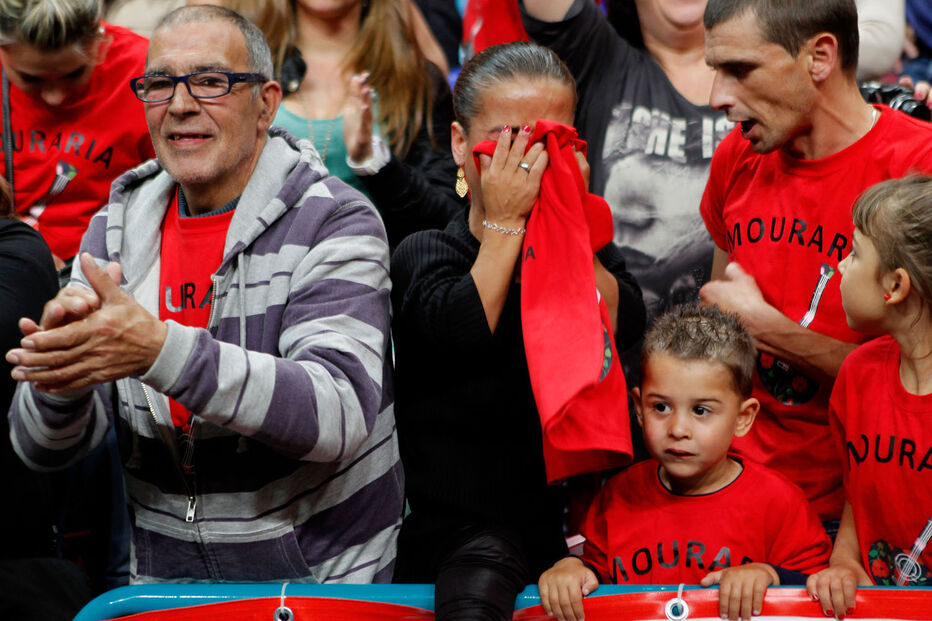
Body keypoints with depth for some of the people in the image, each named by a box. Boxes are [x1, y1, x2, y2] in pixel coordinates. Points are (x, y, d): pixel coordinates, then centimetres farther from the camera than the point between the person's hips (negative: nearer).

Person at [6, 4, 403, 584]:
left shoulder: (336, 223, -7)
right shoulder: (117, 230, 7)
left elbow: (338, 416, -22)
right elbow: (42, 446, 3)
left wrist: (159, 350, -32)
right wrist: (61, 381, -20)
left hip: (324, 580, -4)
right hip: (164, 590, 4)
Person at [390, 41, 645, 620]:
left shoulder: (587, 247, 13)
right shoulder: (424, 255, 4)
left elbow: (624, 327, -7)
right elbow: (464, 335, -17)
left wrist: (567, 221, -10)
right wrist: (504, 223, -12)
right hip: (457, 526, -4)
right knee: (484, 569, -35)